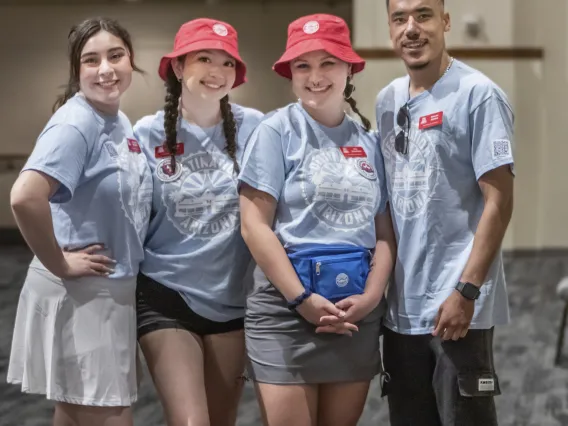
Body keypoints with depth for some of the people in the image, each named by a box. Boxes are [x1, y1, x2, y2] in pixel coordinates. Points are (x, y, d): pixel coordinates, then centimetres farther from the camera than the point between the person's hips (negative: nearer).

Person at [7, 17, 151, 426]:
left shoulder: (121, 122, 8)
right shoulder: (76, 124, -18)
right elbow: (25, 197, -33)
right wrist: (59, 264, -22)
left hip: (114, 291, 8)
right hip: (78, 294, -8)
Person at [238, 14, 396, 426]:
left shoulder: (368, 140, 10)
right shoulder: (278, 130, -2)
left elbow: (385, 232, 9)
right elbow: (255, 226, -8)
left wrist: (370, 297, -7)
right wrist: (303, 300, -13)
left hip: (357, 312, 4)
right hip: (287, 307, -4)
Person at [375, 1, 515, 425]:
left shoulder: (478, 95, -10)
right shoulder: (387, 101, 10)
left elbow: (498, 202, -13)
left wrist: (466, 291, -18)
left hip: (456, 305, -6)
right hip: (400, 306, 7)